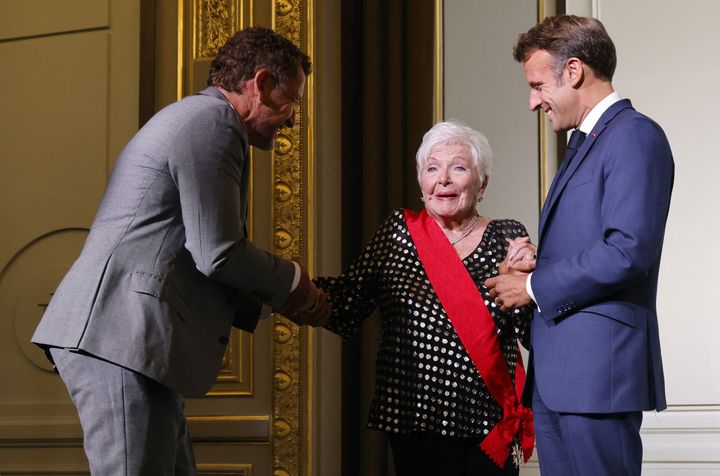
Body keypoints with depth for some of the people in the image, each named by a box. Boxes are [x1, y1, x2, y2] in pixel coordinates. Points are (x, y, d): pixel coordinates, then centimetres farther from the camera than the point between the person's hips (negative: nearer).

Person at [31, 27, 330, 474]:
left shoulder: (191, 117, 27)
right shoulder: (214, 122, -8)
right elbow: (217, 254, -14)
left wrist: (279, 301, 22)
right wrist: (292, 281, 4)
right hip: (122, 337, -11)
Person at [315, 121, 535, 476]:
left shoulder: (507, 237, 4)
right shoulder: (400, 231, 5)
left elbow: (533, 334, -1)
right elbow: (347, 303, 0)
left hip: (490, 424, 0)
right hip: (416, 421, 0)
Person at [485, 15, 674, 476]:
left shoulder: (635, 136, -9)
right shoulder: (585, 143, 22)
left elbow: (629, 251, -19)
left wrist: (535, 287, -11)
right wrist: (530, 264, 4)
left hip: (598, 368, -10)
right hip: (555, 371, 10)